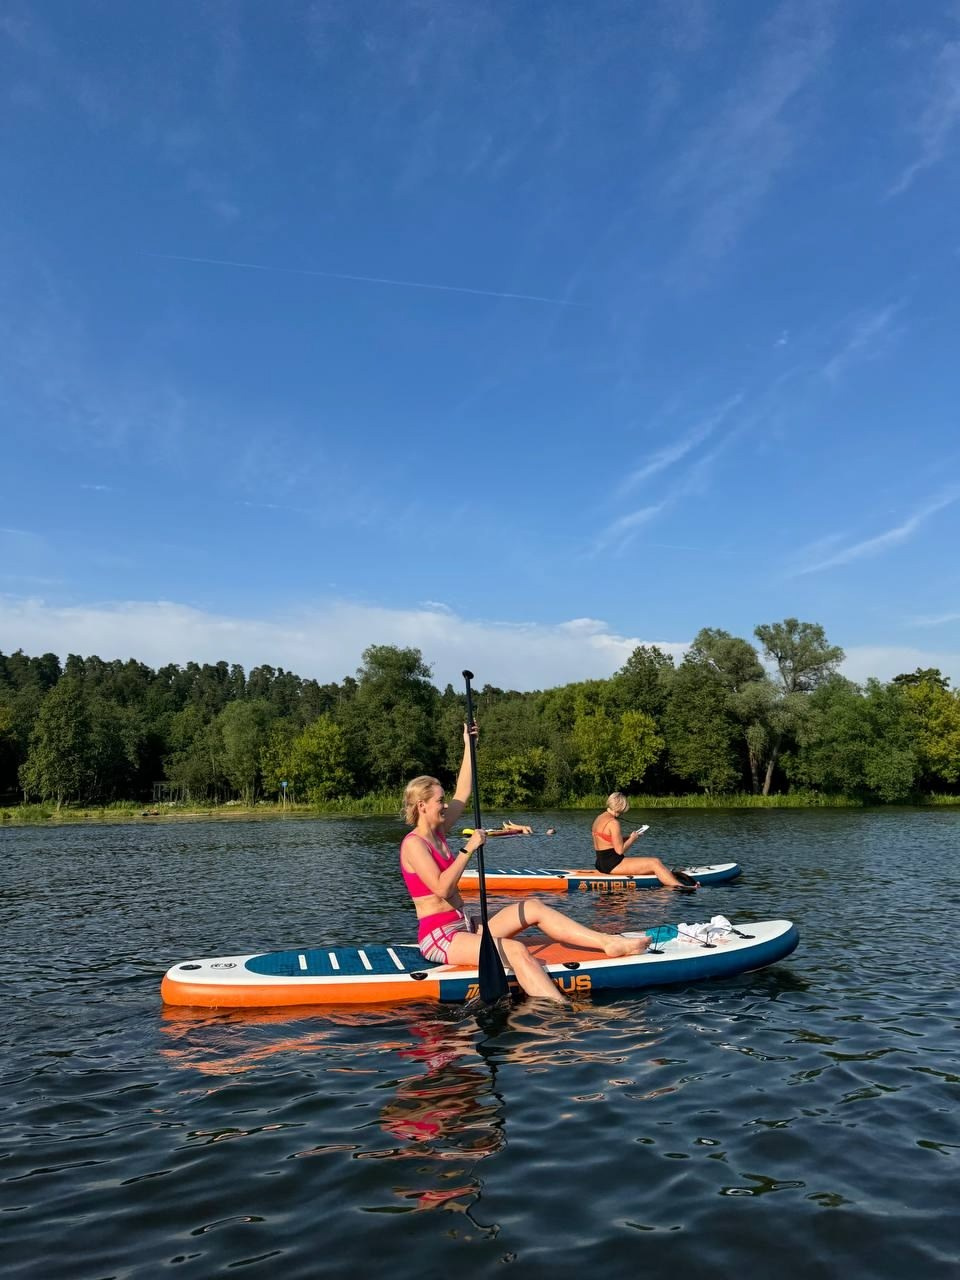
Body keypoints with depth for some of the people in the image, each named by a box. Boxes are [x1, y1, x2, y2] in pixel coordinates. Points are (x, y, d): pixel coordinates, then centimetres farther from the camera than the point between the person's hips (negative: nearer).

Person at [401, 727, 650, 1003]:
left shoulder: (437, 833, 13)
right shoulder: (414, 844, -13)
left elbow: (463, 793, 18)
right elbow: (442, 888, -25)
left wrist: (468, 746, 17)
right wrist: (468, 850, -22)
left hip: (463, 927, 10)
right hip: (438, 938, -10)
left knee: (532, 907, -2)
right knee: (516, 951, -30)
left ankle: (610, 943, -8)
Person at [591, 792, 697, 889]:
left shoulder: (598, 819, 13)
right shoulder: (613, 823, -17)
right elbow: (620, 850, -18)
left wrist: (626, 838, 12)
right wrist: (632, 839, -2)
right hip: (613, 864, -10)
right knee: (655, 863, -10)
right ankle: (679, 886, -13)